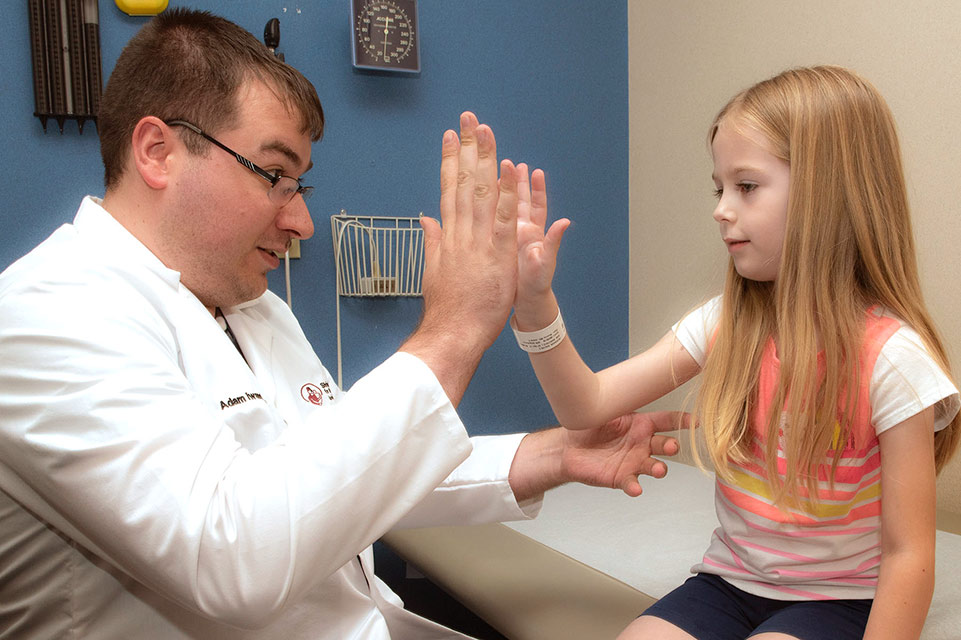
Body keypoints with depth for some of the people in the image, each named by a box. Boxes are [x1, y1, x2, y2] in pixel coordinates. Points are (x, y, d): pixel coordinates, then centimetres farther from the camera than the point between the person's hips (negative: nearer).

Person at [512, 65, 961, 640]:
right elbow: (588, 406, -10)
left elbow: (908, 555, -14)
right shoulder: (725, 324, -5)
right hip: (729, 580, 3)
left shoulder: (890, 354, -18)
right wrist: (536, 301, -22)